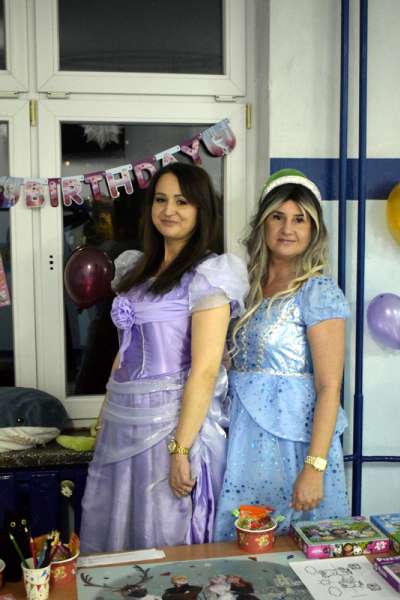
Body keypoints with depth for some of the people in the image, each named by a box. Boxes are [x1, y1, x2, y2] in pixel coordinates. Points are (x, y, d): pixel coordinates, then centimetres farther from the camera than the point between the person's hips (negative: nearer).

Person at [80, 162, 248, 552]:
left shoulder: (207, 276, -11)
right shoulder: (137, 269, 12)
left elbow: (205, 371, -16)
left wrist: (180, 448, -19)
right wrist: (106, 414, 14)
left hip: (175, 422, -7)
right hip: (124, 424, 7)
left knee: (169, 545, 7)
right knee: (113, 537, 16)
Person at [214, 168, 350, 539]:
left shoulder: (318, 292, -9)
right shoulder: (251, 287, 10)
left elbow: (329, 387, -14)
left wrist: (315, 467, -20)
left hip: (294, 441, -6)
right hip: (246, 439, 6)